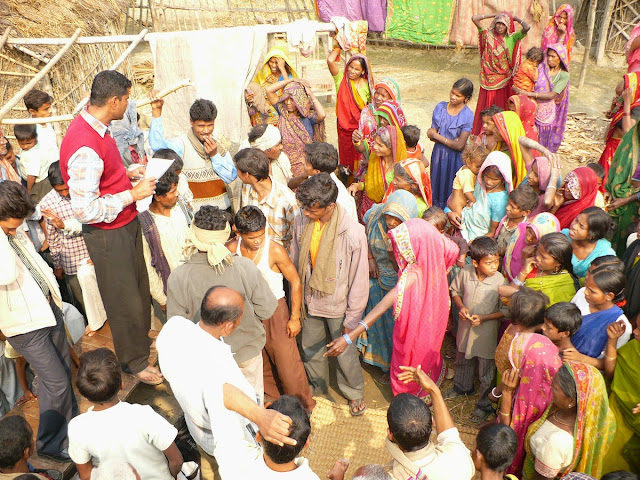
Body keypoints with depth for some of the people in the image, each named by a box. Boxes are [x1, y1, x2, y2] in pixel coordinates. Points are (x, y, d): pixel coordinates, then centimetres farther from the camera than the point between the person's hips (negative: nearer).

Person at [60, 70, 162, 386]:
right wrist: (133, 195, -25)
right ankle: (134, 361, 31)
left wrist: (127, 173, 5)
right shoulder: (85, 146, -31)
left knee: (139, 286, 26)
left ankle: (142, 335, 51)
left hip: (126, 223, 9)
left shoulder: (95, 127, 0)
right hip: (108, 234, -9)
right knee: (125, 300, 9)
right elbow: (85, 209, -31)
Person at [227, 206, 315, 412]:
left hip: (274, 310, -4)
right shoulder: (231, 249, -13)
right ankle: (275, 396, 49)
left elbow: (295, 282, -13)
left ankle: (302, 405, 29)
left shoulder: (275, 251, -24)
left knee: (287, 362, 4)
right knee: (259, 361, 22)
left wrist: (295, 318, -10)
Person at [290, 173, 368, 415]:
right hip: (310, 301, 4)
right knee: (310, 348, 24)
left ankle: (355, 392, 45)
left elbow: (360, 280, -17)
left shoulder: (353, 233, -28)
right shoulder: (301, 223, -14)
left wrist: (352, 319, -11)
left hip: (338, 305, -4)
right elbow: (295, 263, 2)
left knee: (345, 353, 14)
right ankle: (317, 384, 54)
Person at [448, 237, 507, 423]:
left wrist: (484, 318, -23)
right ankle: (463, 386, 57)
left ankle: (484, 405, 34)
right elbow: (455, 291, 2)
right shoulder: (464, 272, -17)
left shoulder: (499, 281, -25)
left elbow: (506, 310, -15)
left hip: (486, 331, -4)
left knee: (486, 371, 12)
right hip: (465, 326, 4)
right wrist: (461, 307, -15)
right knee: (463, 360, 29)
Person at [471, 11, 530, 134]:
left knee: (501, 109, 5)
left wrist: (515, 18, 0)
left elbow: (527, 27, -17)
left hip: (504, 79, 0)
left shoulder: (512, 38, -1)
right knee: (485, 108, 5)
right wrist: (494, 15, 4)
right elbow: (474, 18, -2)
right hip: (488, 78, 1)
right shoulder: (488, 35, 2)